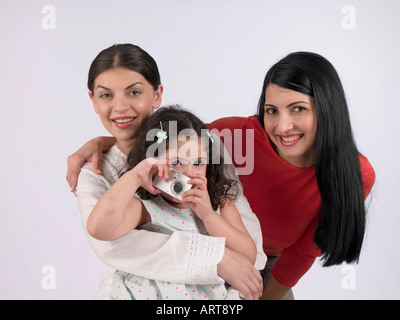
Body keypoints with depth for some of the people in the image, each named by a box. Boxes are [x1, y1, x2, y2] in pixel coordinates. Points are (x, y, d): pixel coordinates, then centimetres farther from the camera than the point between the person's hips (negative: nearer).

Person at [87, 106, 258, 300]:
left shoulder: (221, 204, 4)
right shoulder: (145, 208, -5)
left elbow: (249, 258, -4)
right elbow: (98, 229, -23)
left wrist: (208, 214, -12)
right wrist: (134, 176, -19)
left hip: (212, 293, 2)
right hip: (152, 293, -2)